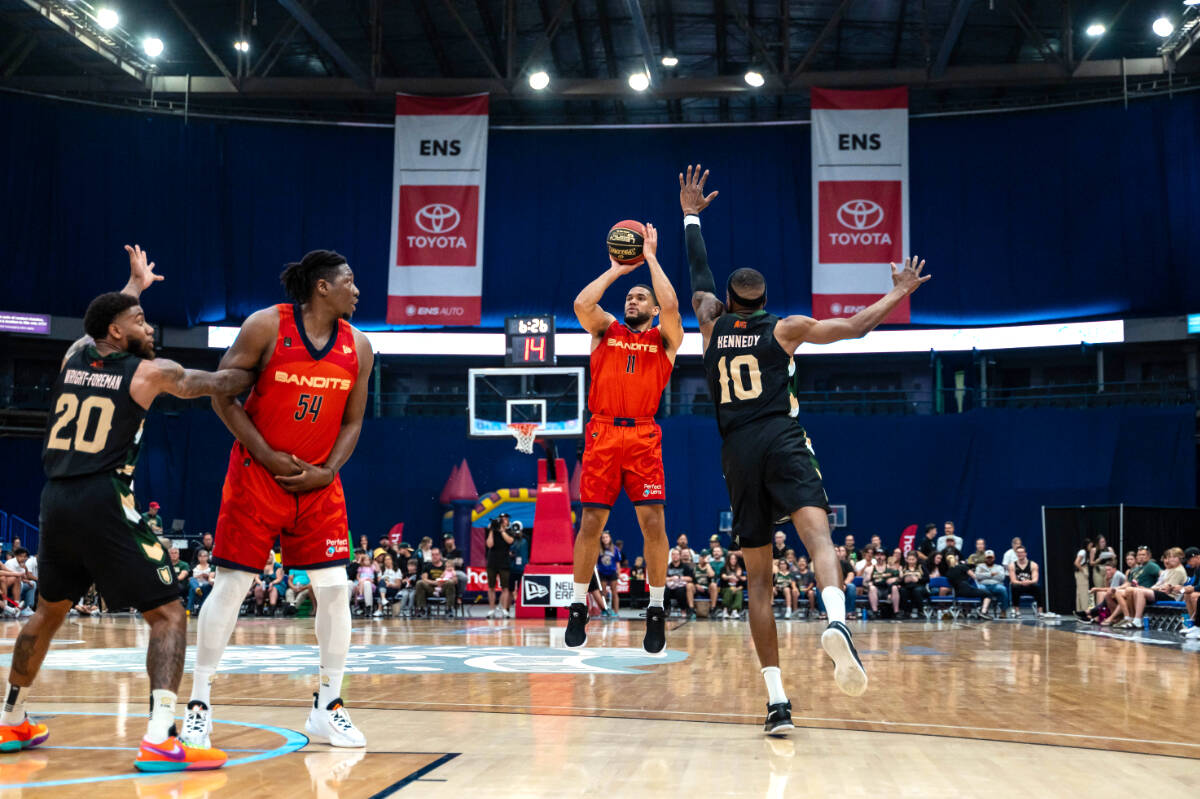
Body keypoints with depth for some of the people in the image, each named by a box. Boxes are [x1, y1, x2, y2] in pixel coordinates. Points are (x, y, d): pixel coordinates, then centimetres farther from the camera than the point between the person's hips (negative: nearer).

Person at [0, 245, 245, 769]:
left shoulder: (73, 356, 13)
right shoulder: (150, 372, -2)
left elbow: (103, 325, 36)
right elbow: (219, 384, 9)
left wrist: (135, 284, 51)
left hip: (56, 500, 7)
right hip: (103, 502, -7)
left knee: (50, 610, 27)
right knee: (168, 614, -3)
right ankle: (159, 740, -16)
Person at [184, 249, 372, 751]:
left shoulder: (357, 346, 3)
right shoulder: (266, 325, -9)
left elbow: (352, 422, 8)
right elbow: (223, 395, -7)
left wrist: (327, 471, -8)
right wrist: (269, 457, -14)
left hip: (318, 481, 4)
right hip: (256, 475, -4)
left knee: (334, 589, -2)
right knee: (231, 584, -3)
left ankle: (327, 710, 10)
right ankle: (199, 705, 10)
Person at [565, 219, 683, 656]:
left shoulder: (664, 339, 10)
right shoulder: (606, 329, 15)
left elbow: (671, 305, -10)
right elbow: (581, 303, -4)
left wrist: (651, 257, 0)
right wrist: (616, 269, 5)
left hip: (643, 435, -1)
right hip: (602, 432, 1)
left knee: (653, 521, -6)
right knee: (591, 522, 1)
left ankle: (656, 610, 5)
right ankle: (579, 607, 13)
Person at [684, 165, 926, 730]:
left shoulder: (712, 326, 16)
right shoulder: (784, 329, 11)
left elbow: (698, 274, 31)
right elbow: (855, 327, 11)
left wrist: (691, 214, 38)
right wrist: (898, 295, 25)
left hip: (737, 452, 2)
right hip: (783, 440, -2)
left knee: (758, 578, 4)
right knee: (817, 533, -22)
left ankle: (776, 700, -2)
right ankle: (836, 623, -56)